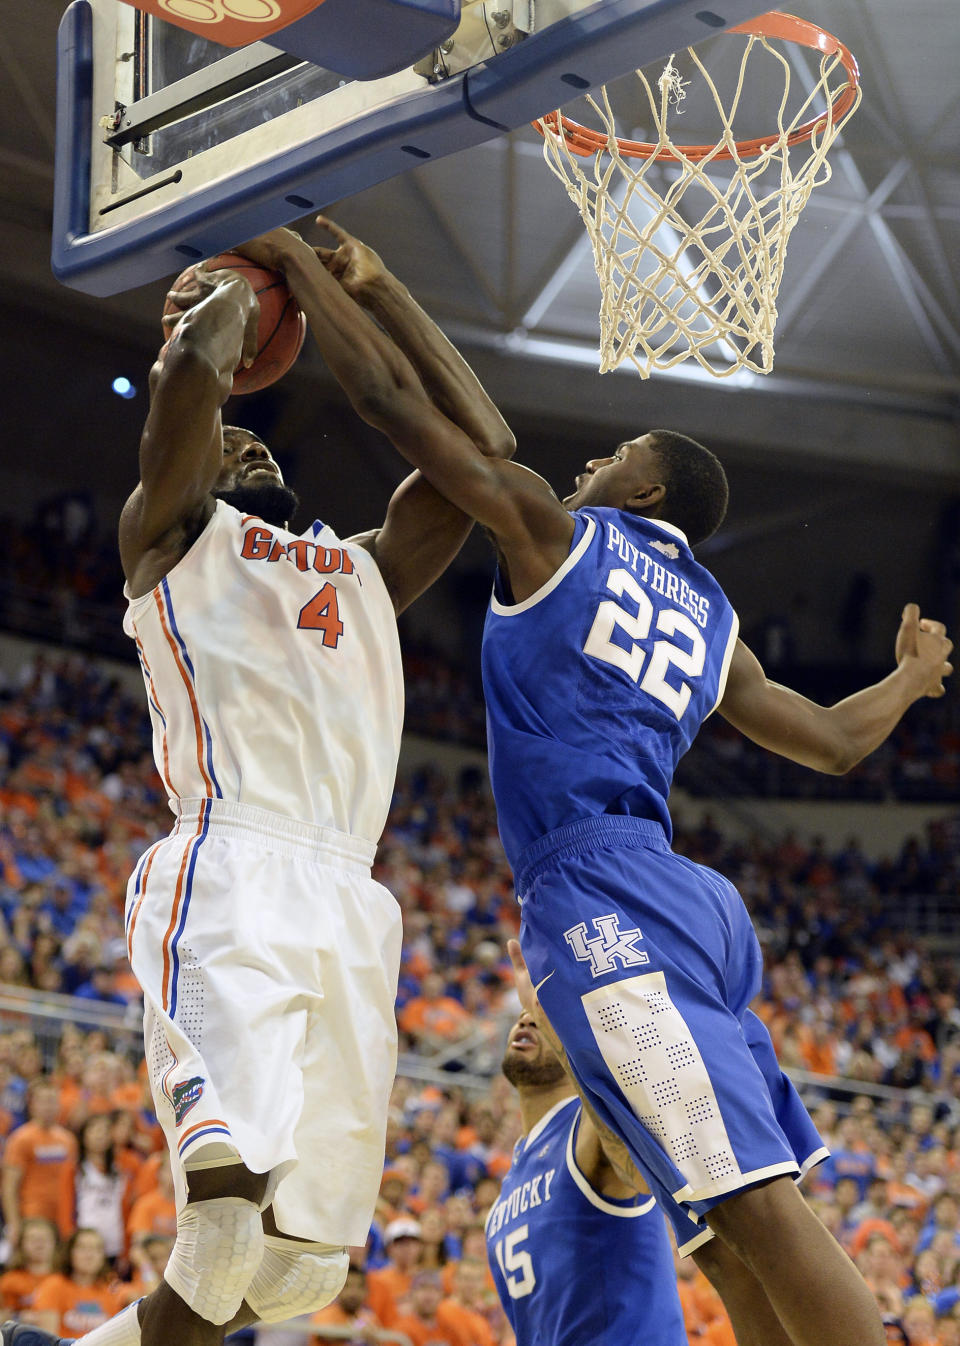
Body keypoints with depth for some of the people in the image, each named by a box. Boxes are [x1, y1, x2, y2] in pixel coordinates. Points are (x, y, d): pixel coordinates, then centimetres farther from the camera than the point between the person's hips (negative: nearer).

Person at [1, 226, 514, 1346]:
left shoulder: (368, 570, 33)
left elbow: (482, 447, 24)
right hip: (231, 872, -6)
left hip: (348, 907, 6)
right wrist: (233, 292, 20)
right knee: (227, 1221, -29)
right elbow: (190, 367, -1)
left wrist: (367, 287, 25)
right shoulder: (170, 531, 17)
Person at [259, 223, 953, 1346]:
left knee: (760, 1213, -17)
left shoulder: (553, 529, 8)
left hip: (598, 892, -8)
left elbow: (393, 399, 4)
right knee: (741, 1247, 6)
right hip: (688, 905, 8)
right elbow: (835, 741, 35)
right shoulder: (714, 623, 25)